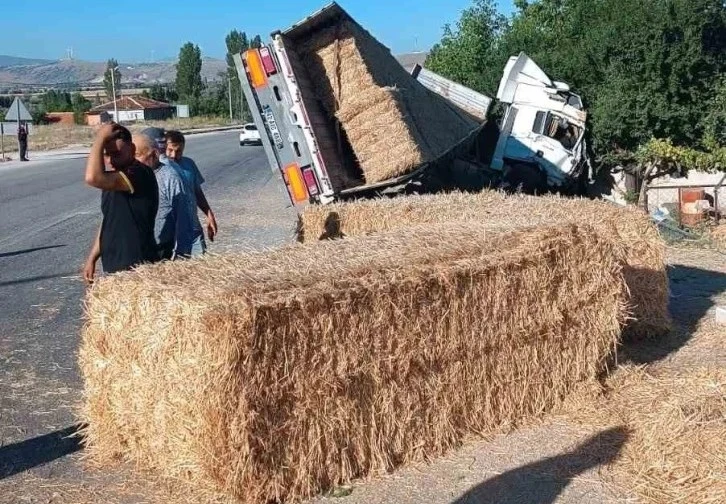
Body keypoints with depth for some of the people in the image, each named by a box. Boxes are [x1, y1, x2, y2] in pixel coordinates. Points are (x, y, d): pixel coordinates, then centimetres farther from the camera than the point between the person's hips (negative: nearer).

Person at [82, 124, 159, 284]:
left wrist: (100, 138, -22)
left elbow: (93, 178, -34)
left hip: (136, 269, -9)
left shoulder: (139, 174, -19)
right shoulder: (113, 182, 13)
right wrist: (91, 258, 18)